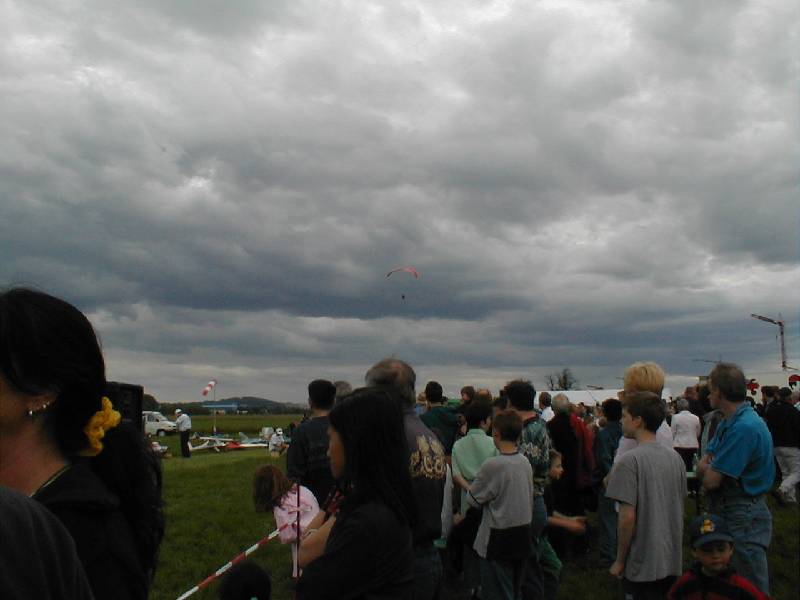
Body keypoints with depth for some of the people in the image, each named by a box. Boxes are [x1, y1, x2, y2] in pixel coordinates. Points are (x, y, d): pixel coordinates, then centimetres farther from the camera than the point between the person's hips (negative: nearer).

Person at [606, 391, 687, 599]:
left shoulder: (629, 461, -18)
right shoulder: (675, 458, 3)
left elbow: (628, 517, -19)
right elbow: (680, 509, 11)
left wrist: (619, 561, -9)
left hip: (641, 566, -6)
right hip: (673, 562, 6)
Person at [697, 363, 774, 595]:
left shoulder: (744, 428, -24)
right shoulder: (728, 423, 9)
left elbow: (710, 481, -23)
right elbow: (702, 467, 8)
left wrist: (709, 469, -1)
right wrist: (713, 469, -14)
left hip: (743, 517, -10)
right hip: (727, 512, 10)